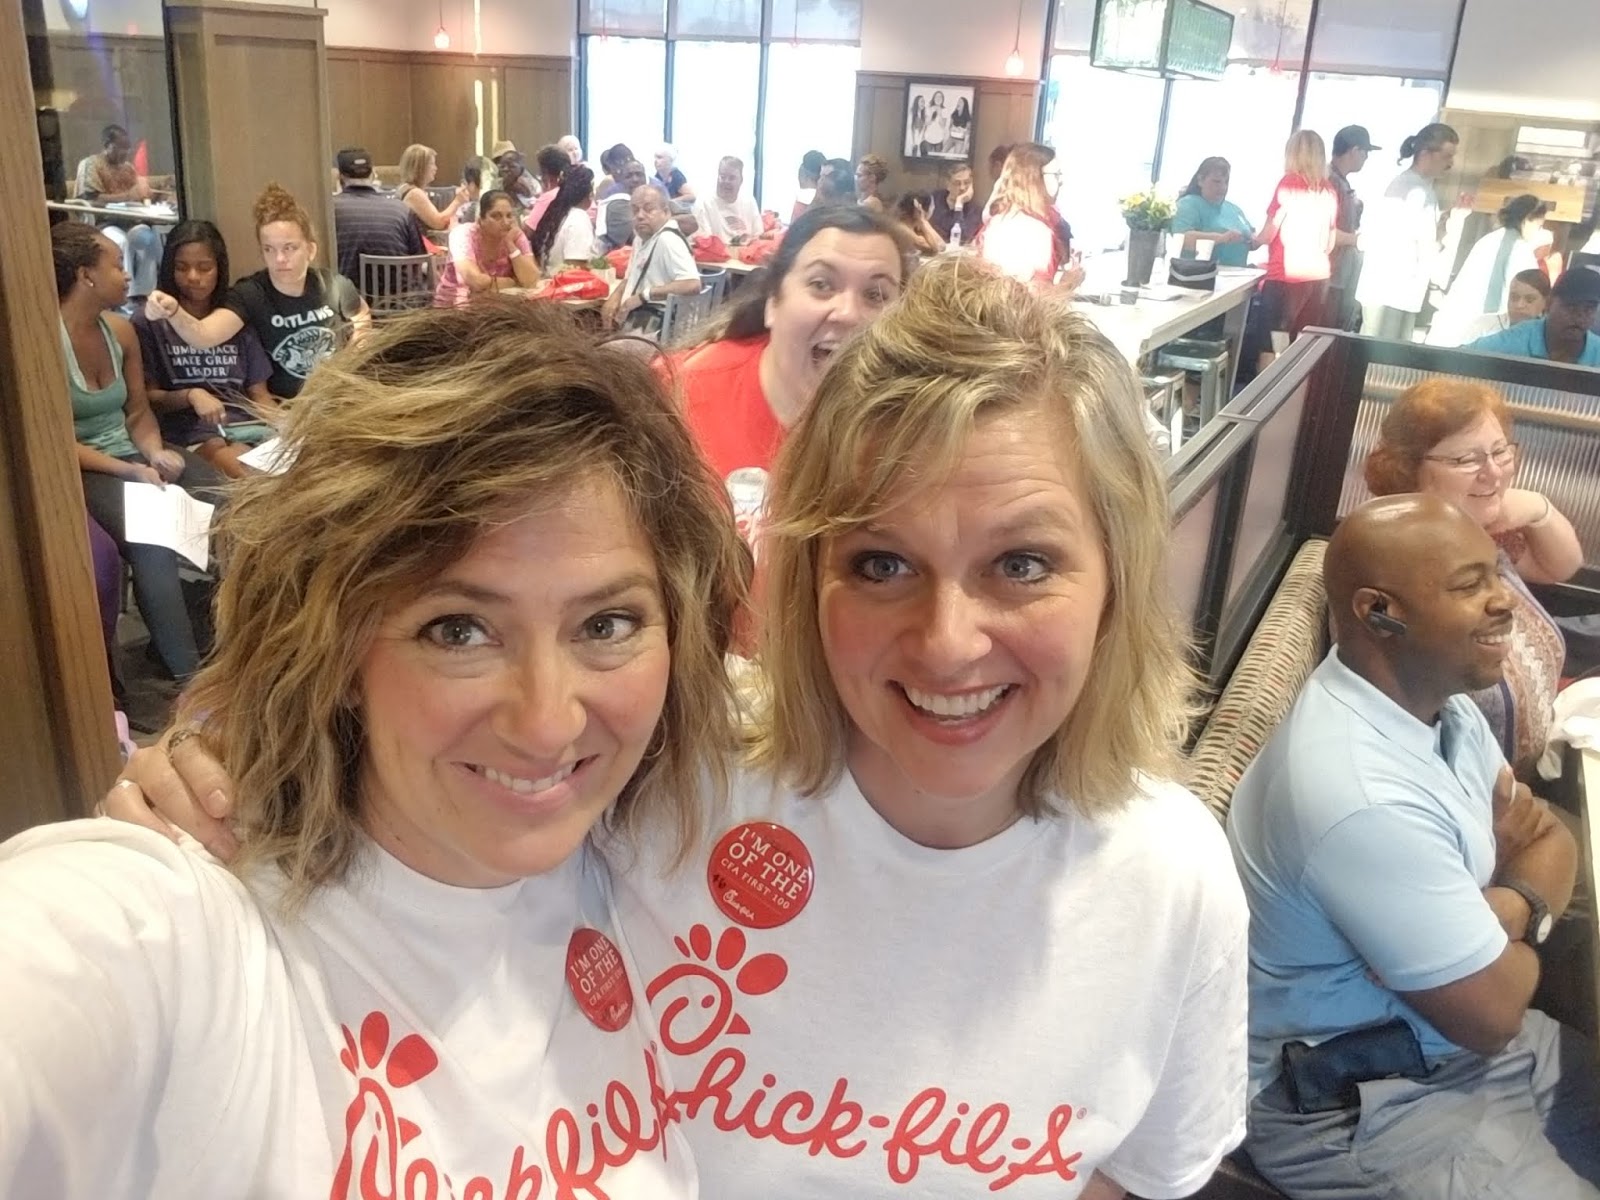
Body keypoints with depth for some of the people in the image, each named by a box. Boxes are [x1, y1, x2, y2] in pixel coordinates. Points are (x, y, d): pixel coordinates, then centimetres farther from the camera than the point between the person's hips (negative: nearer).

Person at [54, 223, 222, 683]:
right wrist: (130, 471, -20)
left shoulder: (120, 330, 7)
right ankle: (189, 676, -26)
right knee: (152, 541, -32)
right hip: (81, 472, -7)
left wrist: (154, 452, -9)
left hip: (133, 456, 7)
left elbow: (139, 412, 11)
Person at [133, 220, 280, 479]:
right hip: (192, 433, -4)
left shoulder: (237, 321, 19)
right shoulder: (149, 322, 7)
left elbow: (259, 395, 15)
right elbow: (147, 397, 5)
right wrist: (190, 395, -15)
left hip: (249, 426, 4)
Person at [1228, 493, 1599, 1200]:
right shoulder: (1363, 796, -33)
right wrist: (1520, 925, -2)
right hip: (1359, 1105, -9)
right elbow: (1491, 1012, -23)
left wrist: (1513, 906, -16)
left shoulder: (1435, 698, -2)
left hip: (1453, 1038, 9)